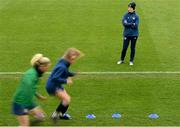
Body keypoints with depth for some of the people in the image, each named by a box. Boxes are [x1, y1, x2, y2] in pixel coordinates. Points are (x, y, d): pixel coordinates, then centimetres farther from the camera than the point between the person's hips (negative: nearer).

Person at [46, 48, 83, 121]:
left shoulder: (65, 64, 0)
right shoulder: (62, 67, -30)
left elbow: (65, 73, 16)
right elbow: (55, 78, -33)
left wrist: (73, 74, 0)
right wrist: (66, 81, -29)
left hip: (57, 85, 10)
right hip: (52, 86, -10)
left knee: (66, 98, 21)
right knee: (67, 99, -18)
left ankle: (62, 114, 43)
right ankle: (55, 114, -3)